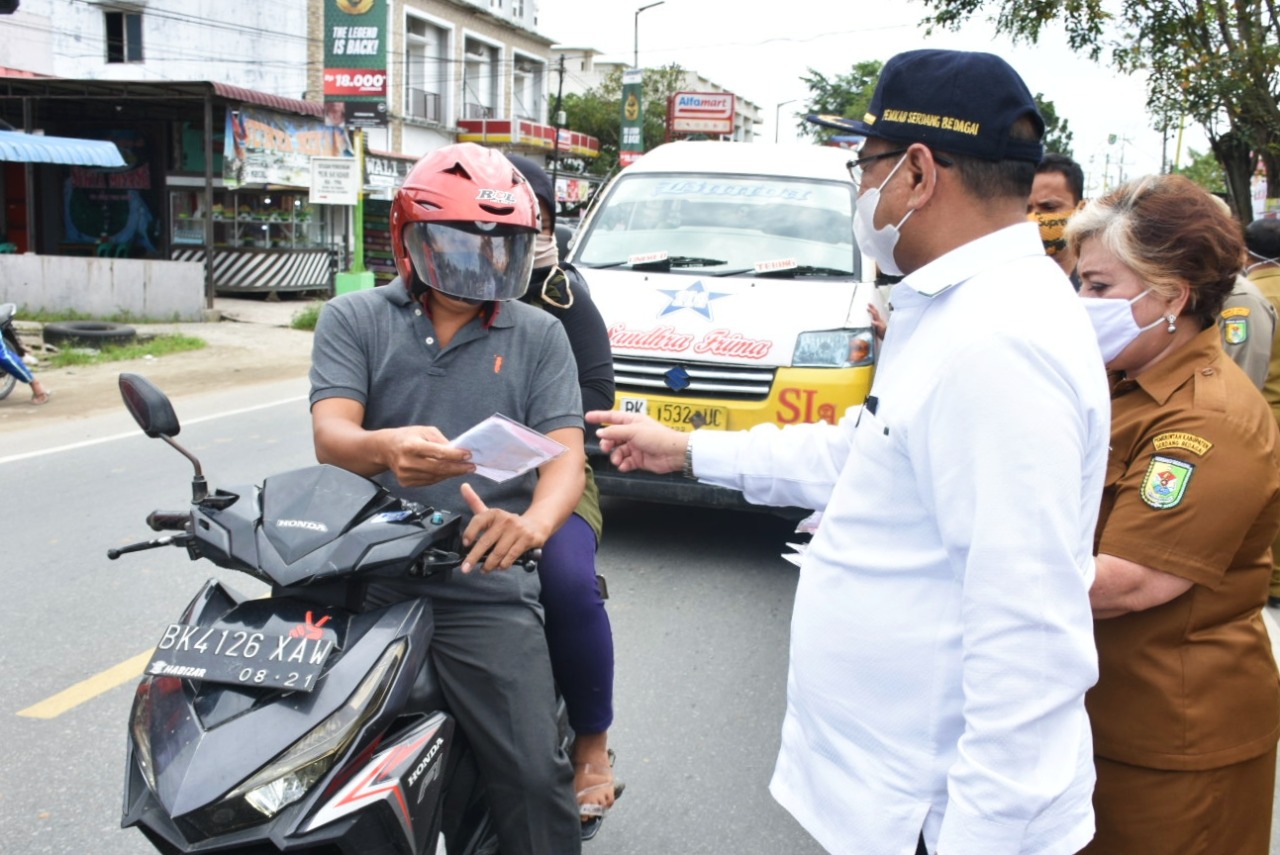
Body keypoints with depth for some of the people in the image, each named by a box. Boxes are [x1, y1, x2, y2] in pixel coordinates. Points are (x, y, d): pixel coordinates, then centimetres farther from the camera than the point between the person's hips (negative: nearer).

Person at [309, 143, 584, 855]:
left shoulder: (539, 335, 11)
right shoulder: (355, 320, 9)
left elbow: (566, 450, 0)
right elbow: (330, 435, -5)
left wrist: (532, 524, -23)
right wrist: (385, 448, -30)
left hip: (484, 590, 0)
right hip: (364, 580, 1)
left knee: (534, 775, -12)